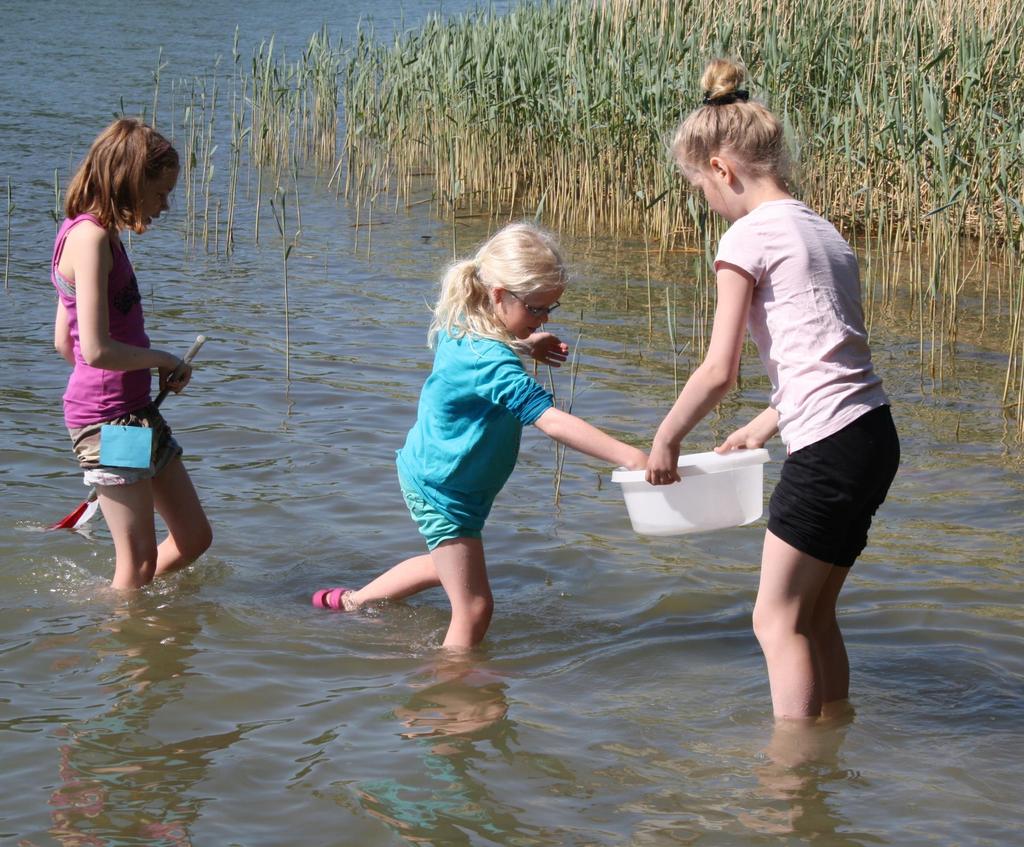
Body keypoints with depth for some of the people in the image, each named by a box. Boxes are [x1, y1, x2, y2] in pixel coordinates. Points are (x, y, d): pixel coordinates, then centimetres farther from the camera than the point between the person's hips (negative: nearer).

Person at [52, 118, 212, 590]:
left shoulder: (98, 235, 12)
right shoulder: (91, 236, -18)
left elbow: (63, 342, 18)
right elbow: (97, 350, -24)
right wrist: (164, 360, -9)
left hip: (136, 410, 10)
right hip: (107, 418, -10)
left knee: (194, 539, 14)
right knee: (139, 561, -2)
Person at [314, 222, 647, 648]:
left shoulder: (459, 324, -6)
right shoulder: (492, 363, -34)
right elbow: (552, 420, -43)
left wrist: (525, 346, 3)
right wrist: (629, 456, -49)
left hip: (426, 472, 10)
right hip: (444, 490, -10)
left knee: (446, 565, 34)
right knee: (474, 608, -6)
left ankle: (351, 601, 50)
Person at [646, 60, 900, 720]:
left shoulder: (750, 236, -8)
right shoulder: (820, 230, 18)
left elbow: (719, 372, -10)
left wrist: (666, 440, 4)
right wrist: (762, 429, 24)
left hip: (830, 448, -9)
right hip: (875, 436, 9)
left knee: (779, 620, 0)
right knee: (815, 614, 19)